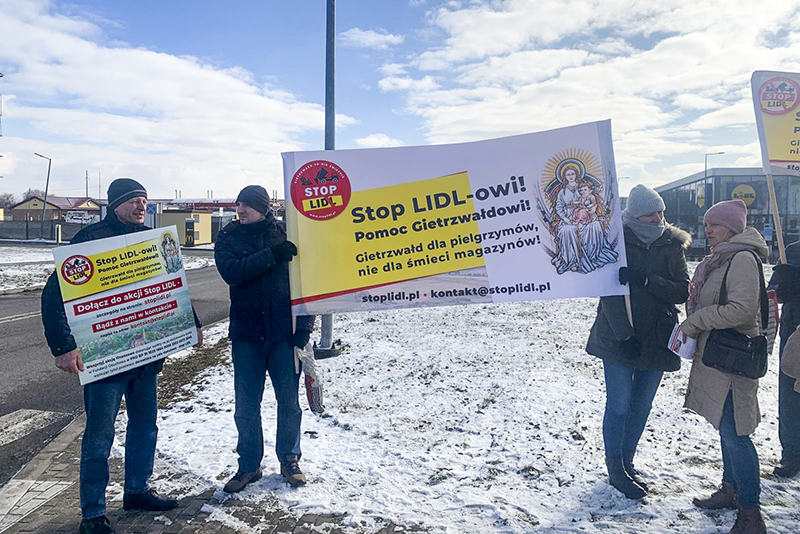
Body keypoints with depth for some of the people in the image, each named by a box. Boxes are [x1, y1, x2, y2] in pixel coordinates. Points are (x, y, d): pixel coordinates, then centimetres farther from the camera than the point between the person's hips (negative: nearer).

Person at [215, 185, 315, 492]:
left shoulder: (285, 235, 0)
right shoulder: (228, 238, 5)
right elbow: (230, 271, -15)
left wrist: (305, 325, -7)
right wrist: (271, 256, -23)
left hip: (284, 332, -1)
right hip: (246, 333, 1)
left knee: (289, 401, 8)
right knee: (246, 404, 7)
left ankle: (289, 459, 27)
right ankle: (249, 464, 25)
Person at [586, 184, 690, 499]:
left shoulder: (673, 246, 5)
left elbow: (683, 291, -3)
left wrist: (646, 280, -20)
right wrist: (625, 334, -18)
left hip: (656, 340, 4)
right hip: (619, 339, -4)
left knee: (641, 406, 13)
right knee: (619, 405, 1)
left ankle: (626, 463, 30)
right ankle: (616, 470, 18)